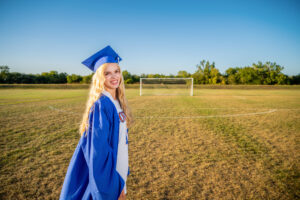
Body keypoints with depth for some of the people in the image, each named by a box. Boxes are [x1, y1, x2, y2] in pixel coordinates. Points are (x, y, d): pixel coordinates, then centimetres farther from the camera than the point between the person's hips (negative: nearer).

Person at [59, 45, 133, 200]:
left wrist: (124, 170, 14)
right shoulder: (100, 104, -22)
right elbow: (98, 148, -24)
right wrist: (113, 182, -20)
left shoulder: (117, 102, 3)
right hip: (107, 171, -8)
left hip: (118, 168, 8)